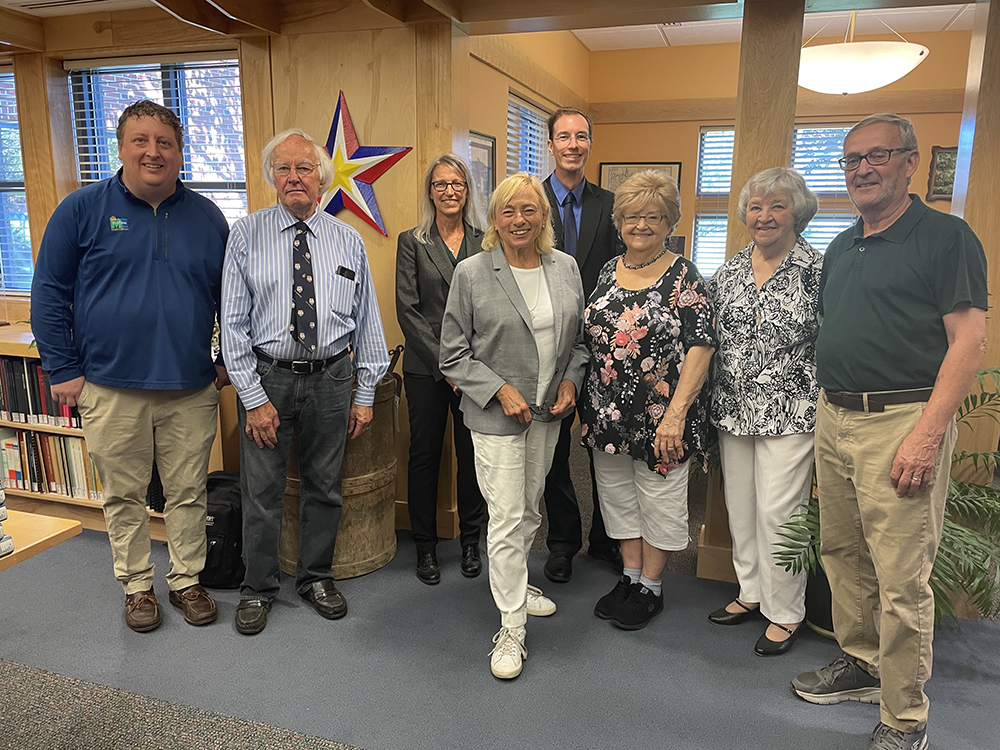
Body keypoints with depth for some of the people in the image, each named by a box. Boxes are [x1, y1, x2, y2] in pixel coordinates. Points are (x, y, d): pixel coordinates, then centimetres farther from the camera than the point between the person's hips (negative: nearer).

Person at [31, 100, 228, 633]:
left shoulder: (206, 217, 6)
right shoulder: (83, 209, 0)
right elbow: (49, 292, 2)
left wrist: (229, 361, 9)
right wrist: (63, 369, -3)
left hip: (192, 389, 2)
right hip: (111, 390, -1)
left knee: (189, 493, 11)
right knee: (124, 497, 12)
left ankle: (187, 580, 29)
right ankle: (137, 587, 30)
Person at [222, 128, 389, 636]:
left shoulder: (348, 241, 2)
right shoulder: (246, 236, -3)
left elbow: (367, 321, 4)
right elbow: (233, 323, -6)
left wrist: (365, 394, 1)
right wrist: (253, 397, -12)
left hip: (331, 379, 2)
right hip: (266, 377, -1)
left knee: (325, 487, 14)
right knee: (261, 491, 8)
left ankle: (316, 578, 35)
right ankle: (258, 589, 30)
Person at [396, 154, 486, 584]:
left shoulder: (485, 242, 7)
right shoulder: (412, 242, 2)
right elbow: (407, 310, -4)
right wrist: (443, 363, -11)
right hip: (426, 367, -1)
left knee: (472, 454, 7)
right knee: (425, 455, 7)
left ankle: (470, 541, 25)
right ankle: (425, 546, 23)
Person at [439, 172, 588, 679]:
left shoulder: (566, 268, 3)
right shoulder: (471, 273, -9)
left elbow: (579, 338, 13)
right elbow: (453, 355, -7)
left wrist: (571, 380, -3)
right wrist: (500, 390, -15)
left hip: (548, 412, 5)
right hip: (496, 414, -5)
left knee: (531, 510, 19)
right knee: (506, 518, -3)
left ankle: (515, 582, 42)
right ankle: (511, 628, 9)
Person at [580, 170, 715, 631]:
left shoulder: (684, 278, -10)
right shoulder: (607, 273, 8)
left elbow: (700, 348, -15)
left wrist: (676, 414, -22)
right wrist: (584, 401, 9)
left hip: (661, 417, -5)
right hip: (608, 414, 6)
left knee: (659, 501, 9)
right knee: (619, 497, 16)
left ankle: (650, 588, 26)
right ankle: (630, 577, 33)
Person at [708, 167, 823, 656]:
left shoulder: (817, 271, -7)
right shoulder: (728, 271, 8)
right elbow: (711, 339, 13)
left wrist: (824, 410, -10)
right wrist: (709, 404, 10)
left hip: (789, 413, -5)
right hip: (733, 410, 5)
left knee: (778, 511, -1)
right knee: (740, 505, 13)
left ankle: (785, 613, 17)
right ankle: (752, 592, 32)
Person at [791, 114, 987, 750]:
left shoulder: (946, 237, -5)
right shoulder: (841, 248, 16)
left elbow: (970, 340, -13)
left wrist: (928, 434, -20)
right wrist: (829, 402, 13)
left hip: (903, 420, -7)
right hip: (833, 417, 7)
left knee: (902, 577, -1)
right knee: (842, 554, 16)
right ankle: (861, 663, 35)